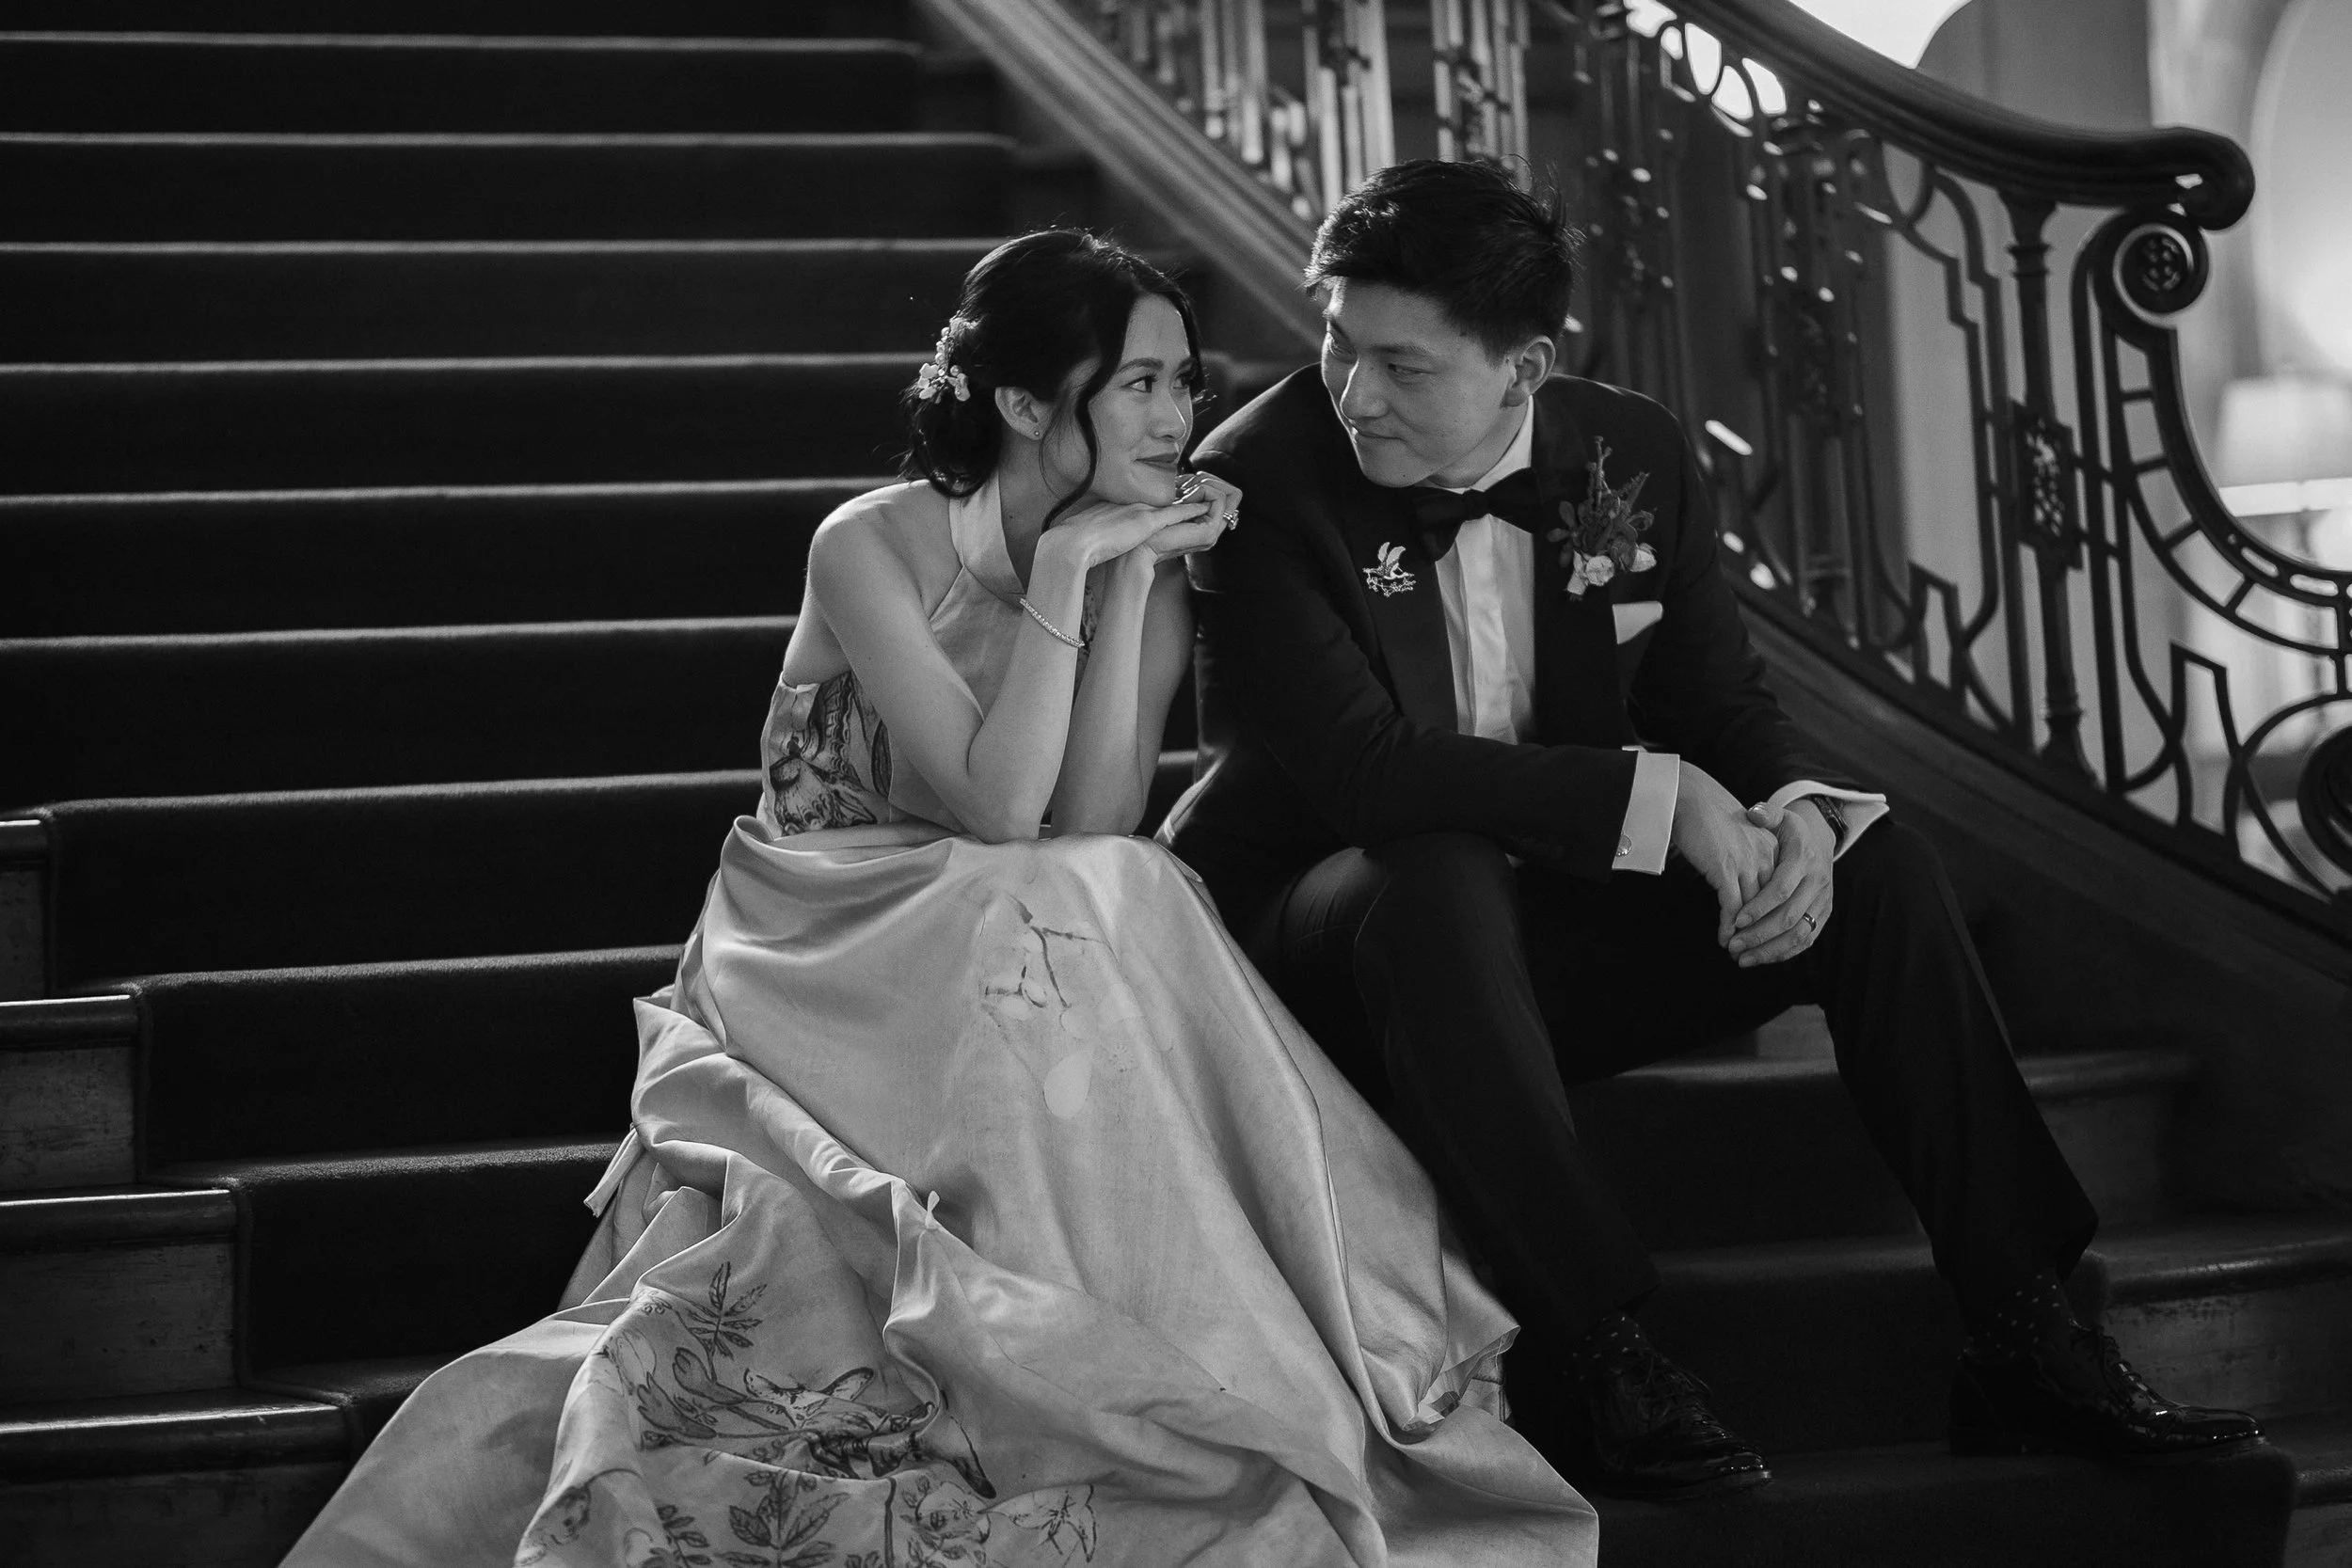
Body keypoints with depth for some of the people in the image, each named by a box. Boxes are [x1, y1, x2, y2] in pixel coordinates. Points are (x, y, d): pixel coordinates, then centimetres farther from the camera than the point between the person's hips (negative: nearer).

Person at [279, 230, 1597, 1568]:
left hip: (1061, 966, 4)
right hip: (844, 965, -4)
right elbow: (1000, 811, -22)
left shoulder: (1149, 568, 2)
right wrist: (1064, 570, -22)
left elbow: (1095, 822, -14)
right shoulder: (874, 549, -11)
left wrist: (1133, 578, -17)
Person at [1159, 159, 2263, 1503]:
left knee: (1879, 864, -12)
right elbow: (1363, 765, -26)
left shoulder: (1636, 457, -1)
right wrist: (1658, 795, -30)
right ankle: (1593, 1359, -32)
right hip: (1319, 939, -5)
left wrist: (1792, 814, -20)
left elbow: (1724, 702, 4)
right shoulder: (1259, 482, -17)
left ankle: (2027, 1334, -11)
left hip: (1548, 935, 5)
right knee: (1440, 879, -39)